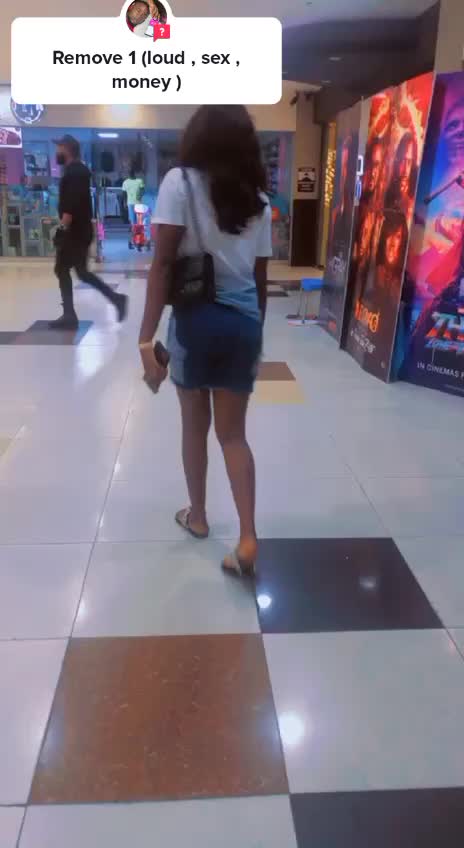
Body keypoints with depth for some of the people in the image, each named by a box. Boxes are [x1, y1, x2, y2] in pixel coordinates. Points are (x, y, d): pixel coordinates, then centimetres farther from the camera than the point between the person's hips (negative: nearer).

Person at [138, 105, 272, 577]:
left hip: (195, 320, -3)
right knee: (233, 433, 11)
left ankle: (197, 516, 32)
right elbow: (261, 280, 9)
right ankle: (248, 538, 5)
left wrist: (147, 339, -13)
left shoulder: (180, 183, -5)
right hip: (243, 324, 3)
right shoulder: (258, 200, 8)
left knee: (195, 425, 15)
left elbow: (162, 265, -13)